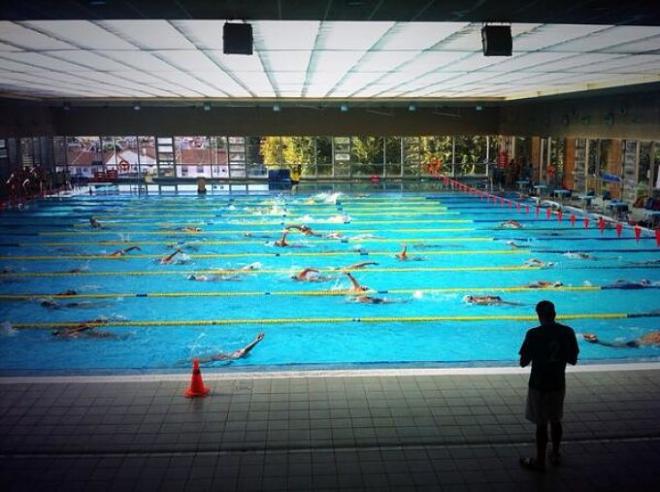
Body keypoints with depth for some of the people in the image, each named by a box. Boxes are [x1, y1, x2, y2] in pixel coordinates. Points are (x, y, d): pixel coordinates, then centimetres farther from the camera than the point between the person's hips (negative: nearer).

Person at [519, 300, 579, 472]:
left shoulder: (533, 334, -18)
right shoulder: (568, 332, -7)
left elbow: (523, 363, -13)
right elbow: (573, 360, 2)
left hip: (539, 385, -4)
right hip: (558, 384, 4)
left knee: (541, 424, 7)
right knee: (556, 421, 21)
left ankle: (540, 461, 19)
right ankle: (555, 454, 37)